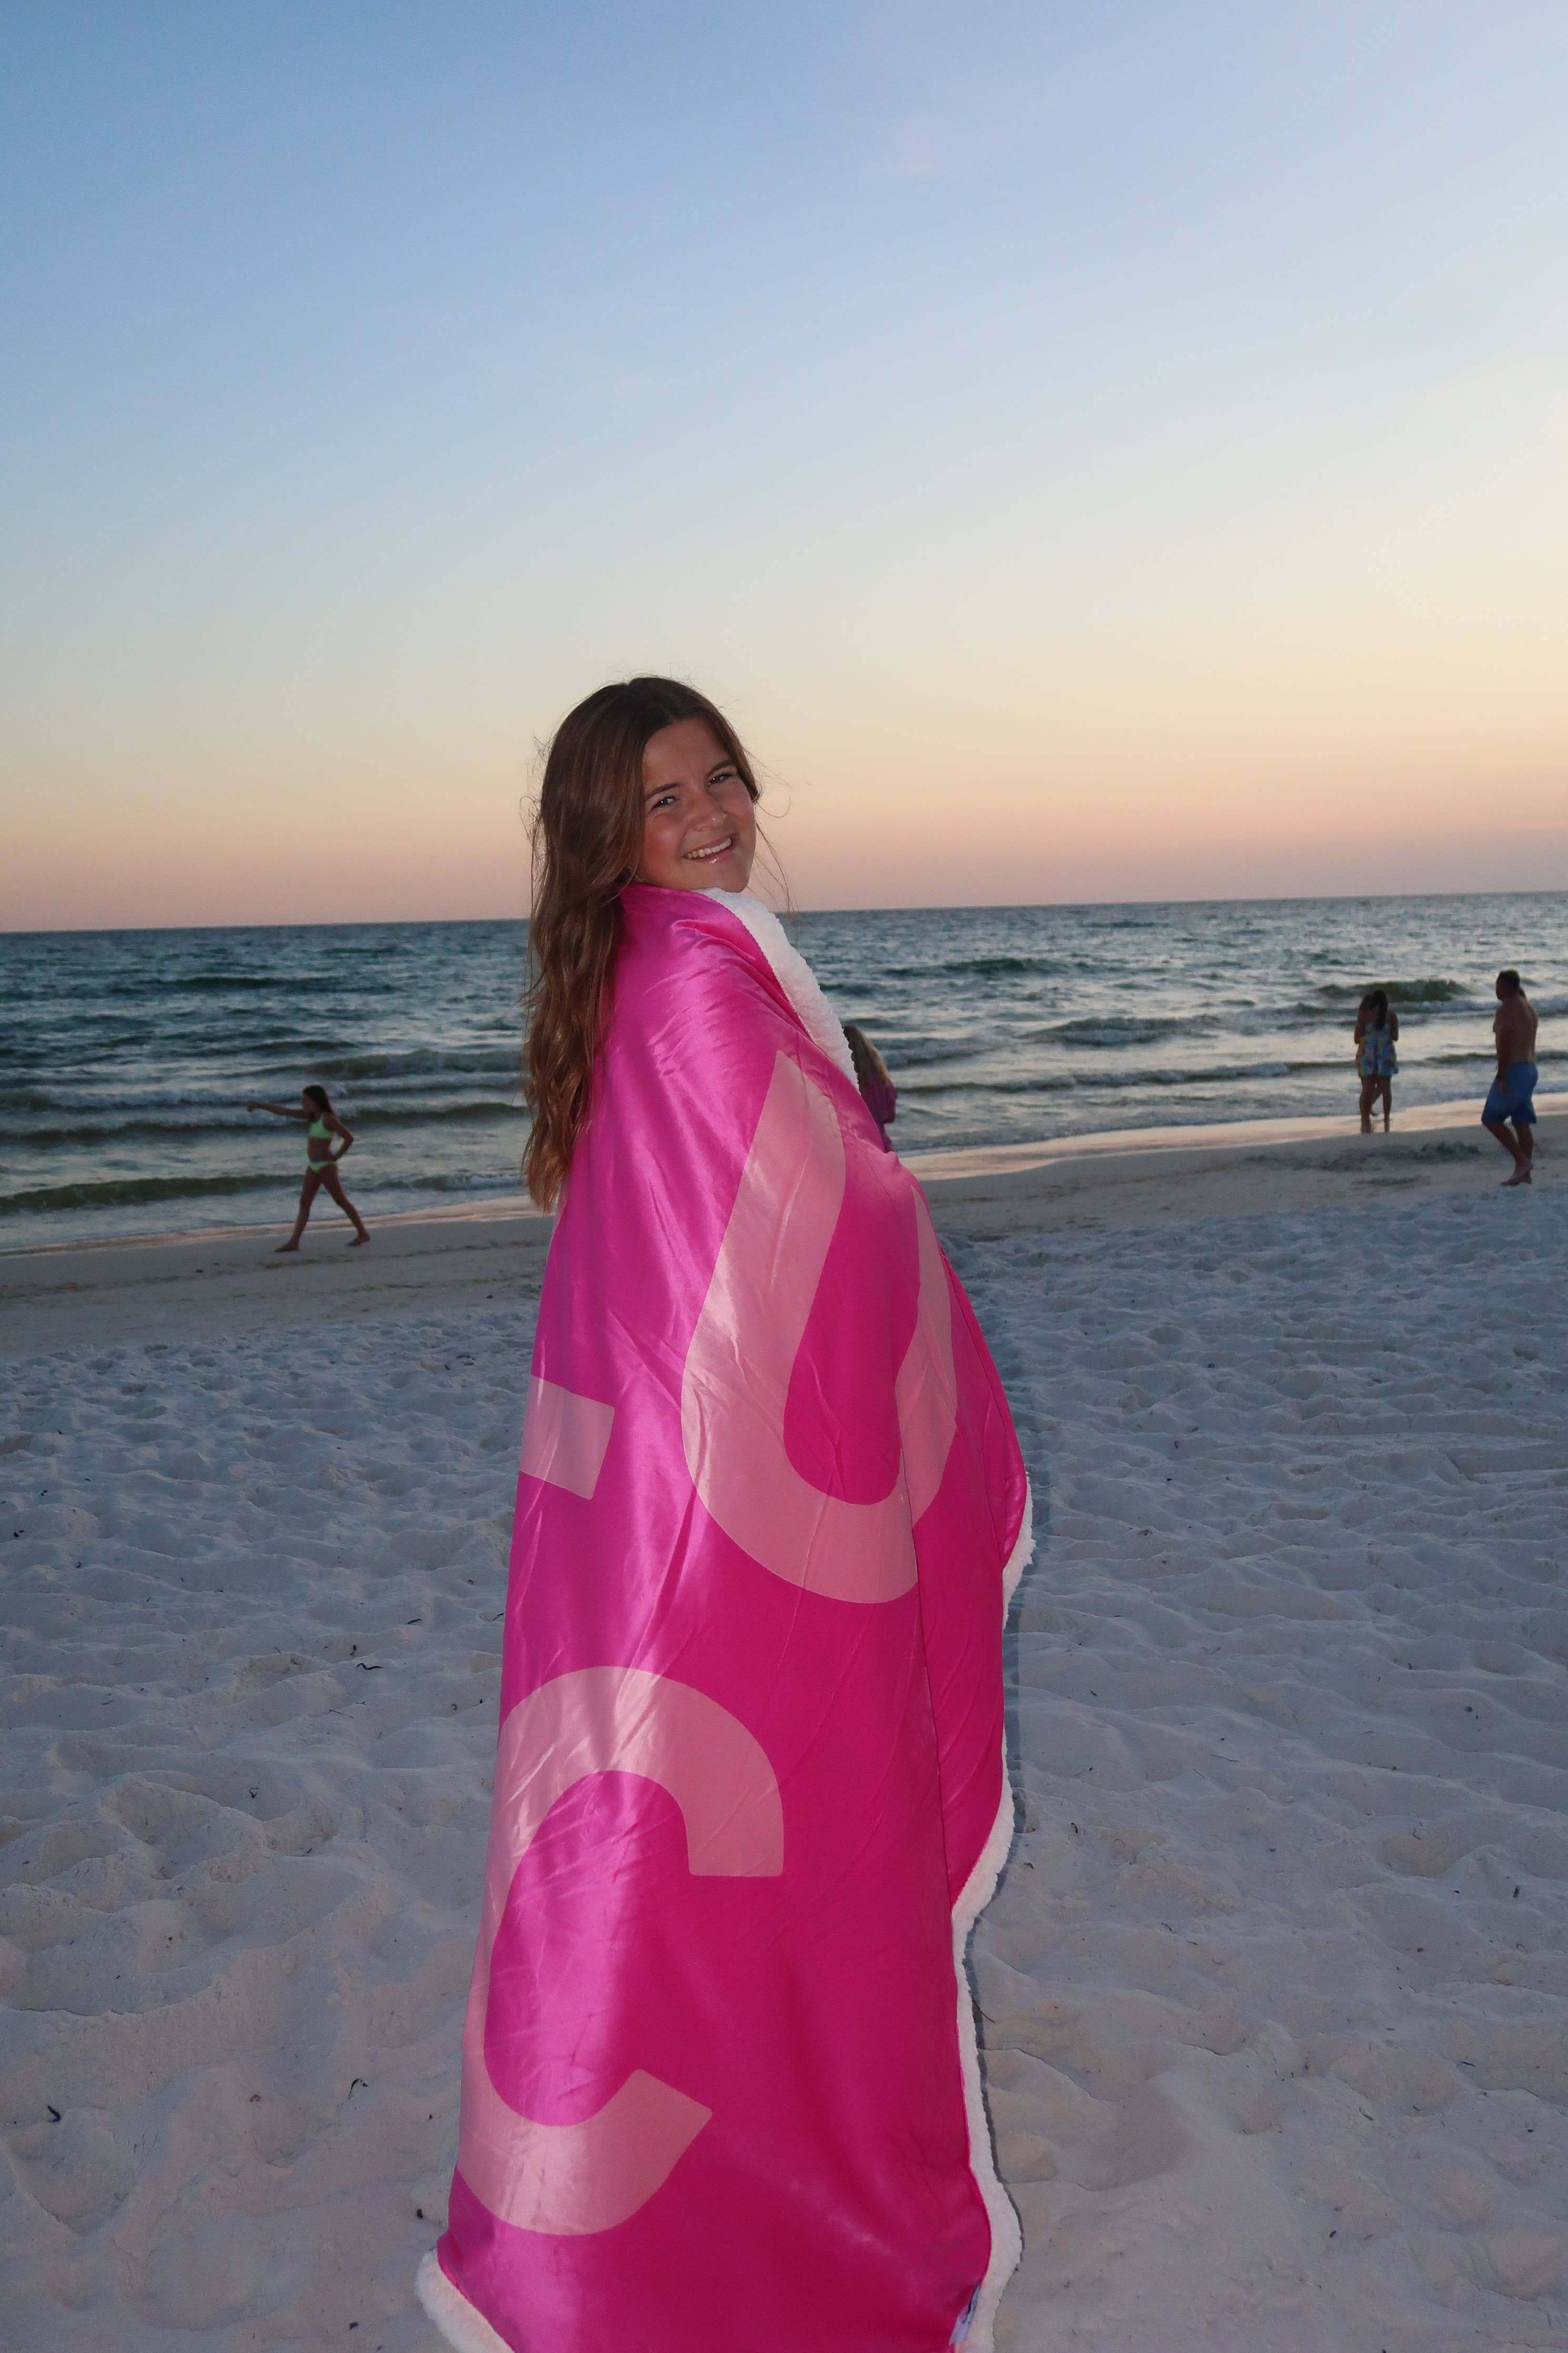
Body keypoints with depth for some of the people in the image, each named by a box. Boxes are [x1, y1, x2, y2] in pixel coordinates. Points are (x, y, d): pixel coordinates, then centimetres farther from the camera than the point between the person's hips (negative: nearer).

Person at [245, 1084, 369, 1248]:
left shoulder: (328, 1118, -14)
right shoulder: (310, 1116, 11)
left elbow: (349, 1137, -20)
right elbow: (284, 1111, 14)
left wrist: (337, 1156, -14)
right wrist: (260, 1106, 13)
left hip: (326, 1165, -8)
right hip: (313, 1166, 8)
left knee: (341, 1201, 0)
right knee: (305, 1202, 3)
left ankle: (363, 1233, 11)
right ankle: (294, 1241, 0)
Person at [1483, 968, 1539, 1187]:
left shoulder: (1506, 1008, -13)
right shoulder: (1529, 1008, 16)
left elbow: (1505, 1043, -21)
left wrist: (1501, 1076, -22)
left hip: (1513, 1070, -9)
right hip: (1530, 1069, 9)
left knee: (1491, 1119, -4)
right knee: (1522, 1122, 8)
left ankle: (1521, 1160, -10)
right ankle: (1525, 1173, 7)